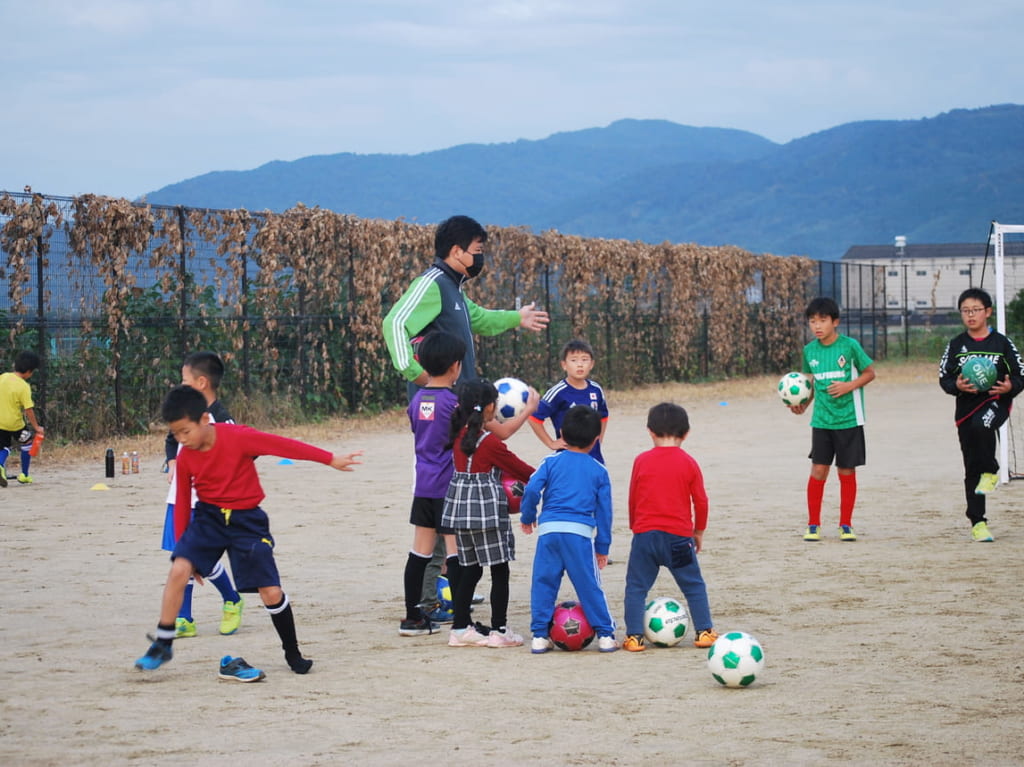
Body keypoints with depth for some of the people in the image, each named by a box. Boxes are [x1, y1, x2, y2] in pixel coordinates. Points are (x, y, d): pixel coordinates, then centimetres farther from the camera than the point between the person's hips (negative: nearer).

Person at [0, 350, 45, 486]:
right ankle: (24, 475, 22)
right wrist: (36, 427, -7)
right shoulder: (24, 386, -17)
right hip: (14, 423, -4)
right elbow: (29, 409, -16)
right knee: (27, 443, 19)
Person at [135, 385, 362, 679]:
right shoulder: (185, 458, -6)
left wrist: (330, 459, -14)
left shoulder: (237, 437, -19)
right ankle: (162, 645, -9)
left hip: (246, 520, -3)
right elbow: (182, 502, 4)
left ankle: (293, 655, 16)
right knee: (179, 569, -21)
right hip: (208, 516, 3)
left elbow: (283, 446, -16)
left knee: (271, 591, -5)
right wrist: (182, 543, 6)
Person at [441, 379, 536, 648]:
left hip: (460, 505, 8)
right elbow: (518, 468, -6)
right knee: (500, 571, 2)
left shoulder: (459, 435, 5)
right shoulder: (490, 443, -16)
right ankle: (499, 631, 3)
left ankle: (460, 628, 14)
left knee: (469, 570, 14)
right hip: (487, 509, -8)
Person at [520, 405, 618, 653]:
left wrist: (527, 517, 14)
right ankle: (605, 635, 7)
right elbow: (604, 510, 11)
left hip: (549, 530, 0)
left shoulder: (551, 462, 7)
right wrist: (602, 547, 17)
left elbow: (532, 489, -4)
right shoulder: (599, 471, 10)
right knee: (589, 586, 5)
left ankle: (539, 636, 7)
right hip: (581, 532, 0)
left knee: (543, 584, 7)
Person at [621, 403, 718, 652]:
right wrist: (698, 532, 16)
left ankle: (634, 636, 1)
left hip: (645, 535, 0)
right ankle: (704, 631, 11)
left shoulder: (642, 461, 0)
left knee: (636, 587, 6)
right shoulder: (688, 463, 0)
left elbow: (633, 499, 7)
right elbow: (700, 501, 3)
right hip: (679, 536, 0)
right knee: (694, 586, 13)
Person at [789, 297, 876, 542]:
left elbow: (870, 372, 0)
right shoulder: (810, 350, 3)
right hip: (821, 420, 2)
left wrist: (849, 385, -15)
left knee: (846, 471, 4)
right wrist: (804, 404, 0)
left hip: (849, 419, -2)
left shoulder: (850, 346, -8)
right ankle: (813, 524, 7)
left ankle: (846, 525, 16)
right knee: (818, 469, -3)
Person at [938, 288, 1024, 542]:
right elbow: (944, 378, 6)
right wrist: (957, 386, -15)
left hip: (996, 402, -3)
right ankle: (977, 522, 12)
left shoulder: (1001, 343, 0)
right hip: (966, 406, 3)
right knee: (971, 470, 3)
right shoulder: (956, 345, 6)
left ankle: (991, 472, -13)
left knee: (981, 426, -38)